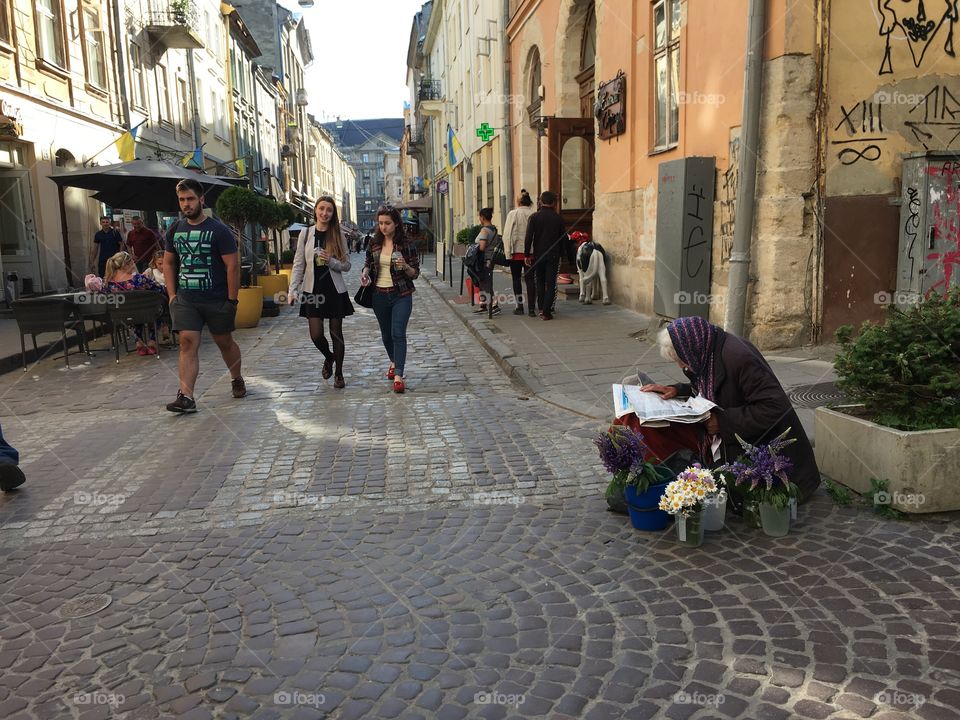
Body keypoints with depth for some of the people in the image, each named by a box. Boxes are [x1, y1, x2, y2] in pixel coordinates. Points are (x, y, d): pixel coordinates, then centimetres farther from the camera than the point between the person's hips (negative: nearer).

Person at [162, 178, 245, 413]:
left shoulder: (218, 230, -7)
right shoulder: (175, 230, 7)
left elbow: (233, 265, -9)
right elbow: (168, 263, 18)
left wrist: (232, 299, -12)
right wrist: (172, 294, 8)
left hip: (217, 300, -3)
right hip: (185, 300, 3)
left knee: (225, 342, 12)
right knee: (188, 342, -9)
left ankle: (237, 380, 36)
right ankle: (186, 397, -12)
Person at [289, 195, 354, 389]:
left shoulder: (337, 235, 0)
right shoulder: (306, 233, 2)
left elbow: (347, 265, 1)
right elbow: (298, 265, 3)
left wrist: (331, 261, -17)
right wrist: (293, 290, -5)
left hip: (335, 291, 0)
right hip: (313, 291, 1)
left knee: (336, 333, 6)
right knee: (316, 335, -4)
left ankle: (339, 373, 21)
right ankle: (328, 357, 29)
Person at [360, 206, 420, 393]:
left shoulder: (406, 245, -6)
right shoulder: (374, 244, 4)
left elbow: (415, 273, -3)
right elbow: (368, 263, 17)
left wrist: (406, 267, -24)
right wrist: (365, 272, -5)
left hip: (401, 295, -4)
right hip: (379, 295, 4)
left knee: (398, 334, -14)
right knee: (386, 334, 17)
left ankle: (398, 376, -15)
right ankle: (394, 362, 42)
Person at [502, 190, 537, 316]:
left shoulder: (513, 214, -5)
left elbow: (507, 234, -7)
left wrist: (507, 251, -3)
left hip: (517, 251, -2)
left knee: (516, 279, 10)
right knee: (530, 279, 3)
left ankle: (520, 307, 9)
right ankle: (531, 308, -1)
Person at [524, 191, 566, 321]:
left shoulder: (534, 217, -5)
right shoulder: (558, 218, -1)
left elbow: (528, 237, -9)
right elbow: (563, 237, 4)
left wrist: (526, 255, -4)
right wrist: (560, 253, 17)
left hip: (538, 255, 0)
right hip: (553, 255, 0)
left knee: (540, 282, 16)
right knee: (550, 284, 2)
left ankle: (541, 309, 19)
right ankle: (546, 312, -4)